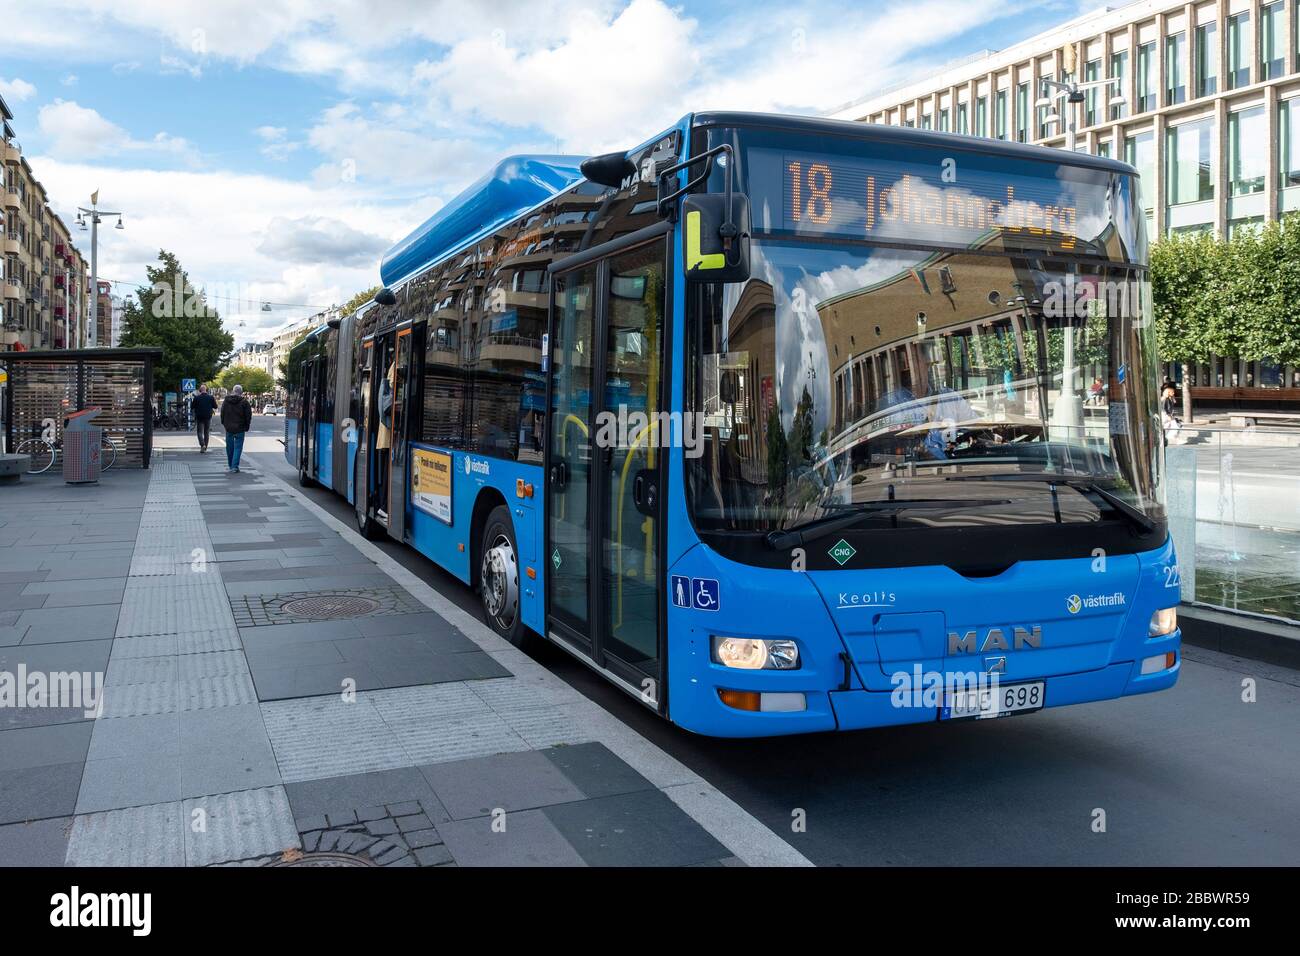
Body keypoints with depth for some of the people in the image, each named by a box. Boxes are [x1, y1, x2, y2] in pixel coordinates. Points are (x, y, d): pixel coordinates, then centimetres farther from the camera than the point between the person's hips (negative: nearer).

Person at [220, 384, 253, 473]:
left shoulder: (226, 401, 3)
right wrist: (246, 427, 4)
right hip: (239, 429, -4)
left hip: (228, 428, 4)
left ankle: (231, 466, 24)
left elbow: (222, 413, 10)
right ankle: (234, 466, -10)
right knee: (238, 447, -1)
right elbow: (248, 415, -7)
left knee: (229, 447, 15)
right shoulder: (244, 402, -9)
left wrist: (224, 424, 18)